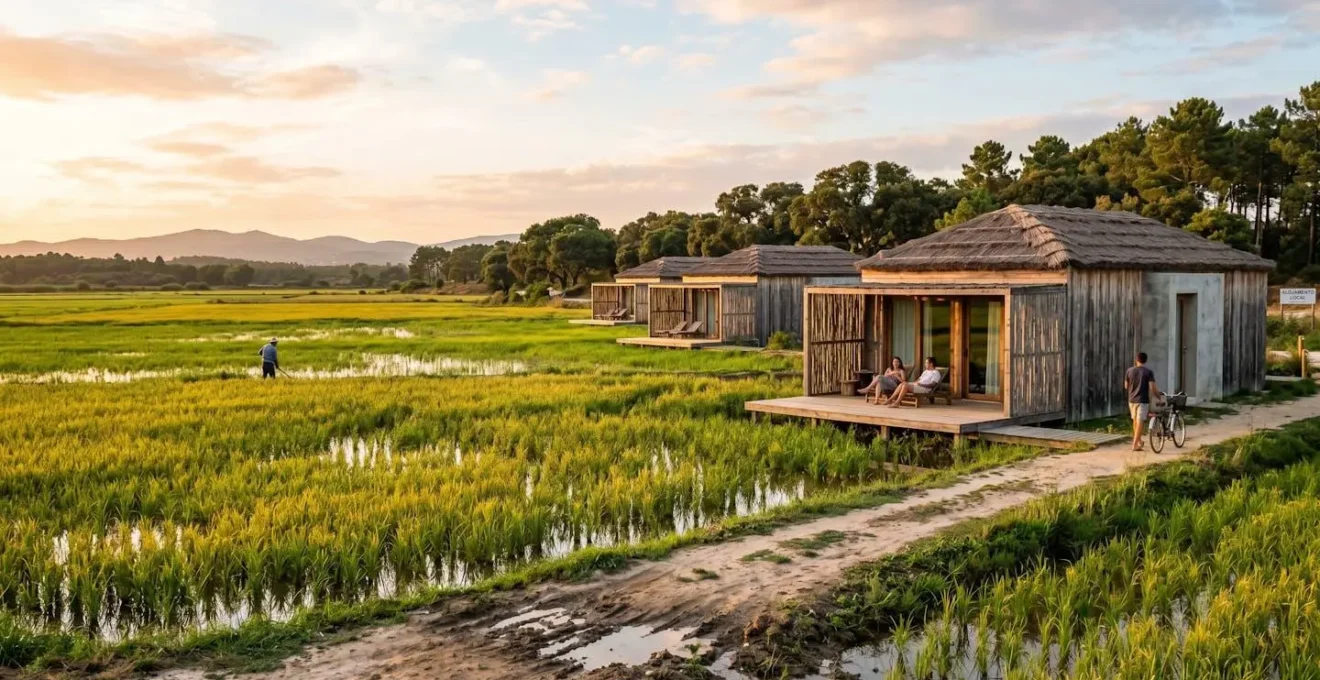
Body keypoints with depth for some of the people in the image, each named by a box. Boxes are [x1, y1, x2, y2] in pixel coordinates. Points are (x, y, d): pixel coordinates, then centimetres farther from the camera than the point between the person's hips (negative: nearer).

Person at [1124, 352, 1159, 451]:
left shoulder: (1129, 371, 2)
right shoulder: (1148, 372, -8)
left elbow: (1126, 386, 9)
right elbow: (1153, 388, -12)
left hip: (1132, 399, 4)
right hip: (1143, 400, -4)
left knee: (1135, 420, 18)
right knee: (1140, 422, -1)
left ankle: (1139, 441, 31)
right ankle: (1135, 445, -4)